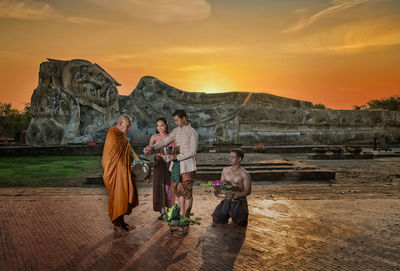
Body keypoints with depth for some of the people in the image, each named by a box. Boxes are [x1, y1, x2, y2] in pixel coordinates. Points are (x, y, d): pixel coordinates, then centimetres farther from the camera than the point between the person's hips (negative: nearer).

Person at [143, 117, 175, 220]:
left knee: (168, 185, 5)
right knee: (159, 185, -2)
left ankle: (169, 210, 19)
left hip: (169, 162, -1)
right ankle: (162, 211, 6)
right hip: (158, 162, 1)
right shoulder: (154, 137, 1)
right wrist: (146, 151, -32)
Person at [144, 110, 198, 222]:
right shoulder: (176, 131, 11)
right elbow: (165, 141, 6)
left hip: (187, 165, -7)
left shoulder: (192, 132, -11)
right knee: (177, 189, 11)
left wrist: (176, 156, -21)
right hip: (176, 164, 7)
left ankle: (186, 217, 12)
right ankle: (181, 214, 25)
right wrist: (153, 146, -11)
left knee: (187, 191, 0)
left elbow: (192, 152, -15)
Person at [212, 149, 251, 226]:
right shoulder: (225, 170, 9)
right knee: (217, 218, -18)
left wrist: (236, 195, -28)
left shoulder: (244, 174, -10)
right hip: (227, 200, 4)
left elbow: (247, 191, -10)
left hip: (239, 201, -4)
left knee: (239, 221, -26)